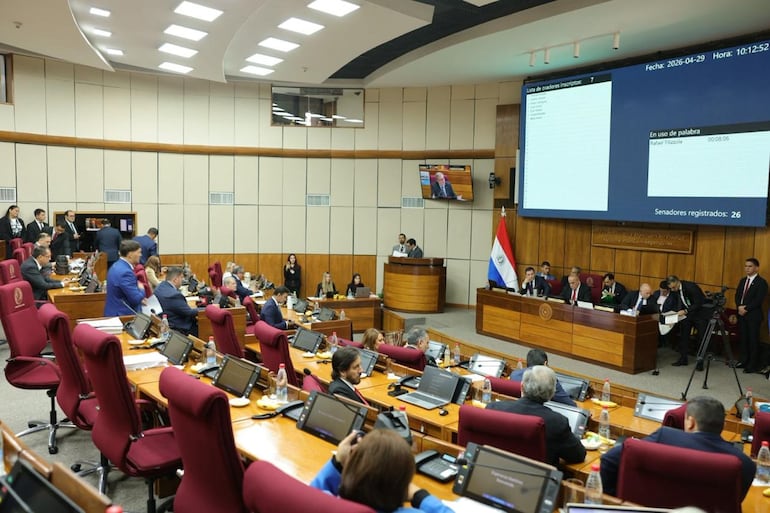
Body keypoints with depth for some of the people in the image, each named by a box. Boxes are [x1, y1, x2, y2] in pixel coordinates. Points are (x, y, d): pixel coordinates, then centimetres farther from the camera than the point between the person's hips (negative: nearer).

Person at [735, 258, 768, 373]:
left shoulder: (761, 282, -8)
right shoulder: (742, 280, 15)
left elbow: (758, 300, -16)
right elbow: (737, 295, 11)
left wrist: (746, 309, -16)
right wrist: (739, 306, -7)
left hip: (753, 315, -6)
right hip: (741, 314, 6)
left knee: (753, 339, -2)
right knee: (743, 338, 10)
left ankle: (753, 365, 4)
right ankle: (744, 361, 19)